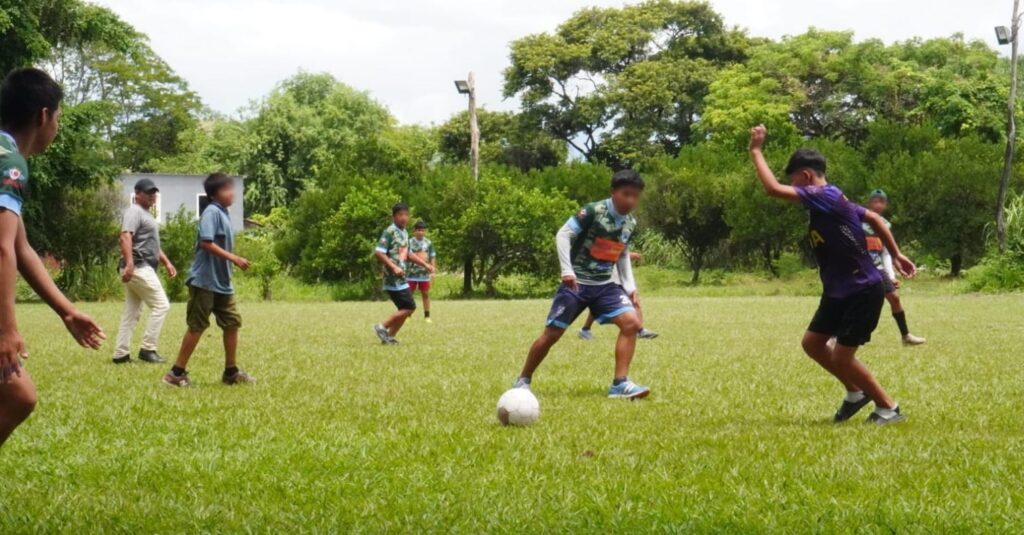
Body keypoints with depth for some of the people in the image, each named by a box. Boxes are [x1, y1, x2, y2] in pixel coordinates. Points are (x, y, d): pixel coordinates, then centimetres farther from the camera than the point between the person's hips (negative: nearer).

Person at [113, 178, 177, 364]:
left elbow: (152, 243, 31)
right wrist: (129, 264, -36)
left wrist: (166, 262, 22)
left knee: (131, 312, 9)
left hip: (144, 268, 11)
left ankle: (121, 354, 10)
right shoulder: (134, 211, -10)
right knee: (161, 305, -10)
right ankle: (147, 349, -9)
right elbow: (125, 237, -24)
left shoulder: (146, 214, 22)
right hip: (139, 268, -11)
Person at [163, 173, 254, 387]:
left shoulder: (223, 213, 14)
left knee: (232, 322, 10)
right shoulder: (212, 212, -14)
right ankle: (177, 373, 2)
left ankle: (231, 372, 19)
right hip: (204, 281, -9)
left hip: (222, 282, 9)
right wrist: (233, 258, -24)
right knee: (197, 326, -5)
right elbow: (206, 242, -24)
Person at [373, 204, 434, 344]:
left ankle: (389, 336, 14)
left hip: (401, 279, 9)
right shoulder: (390, 232, -13)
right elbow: (378, 252, -20)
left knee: (405, 309, 9)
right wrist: (394, 267, -24)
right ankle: (382, 327, -3)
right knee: (409, 307, -11)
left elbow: (408, 254, 28)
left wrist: (425, 264, 20)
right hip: (394, 279, -9)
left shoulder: (404, 233, 15)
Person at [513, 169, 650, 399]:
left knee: (631, 323, -14)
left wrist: (630, 287, 9)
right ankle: (523, 380, 17)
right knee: (553, 333, -2)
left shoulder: (630, 223, 5)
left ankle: (620, 384, -13)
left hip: (604, 284, 5)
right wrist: (567, 270, -24)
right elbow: (563, 235, -17)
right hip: (577, 283, -5)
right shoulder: (593, 212, -17)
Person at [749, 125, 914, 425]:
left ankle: (889, 408, 9)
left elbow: (773, 188, -30)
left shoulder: (826, 196, -23)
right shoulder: (832, 200, 7)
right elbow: (874, 218, 20)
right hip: (839, 291, 10)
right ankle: (856, 392, 26)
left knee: (841, 357, -6)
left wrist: (756, 151, -20)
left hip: (863, 292, -10)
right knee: (812, 343, 11)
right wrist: (896, 255, 25)